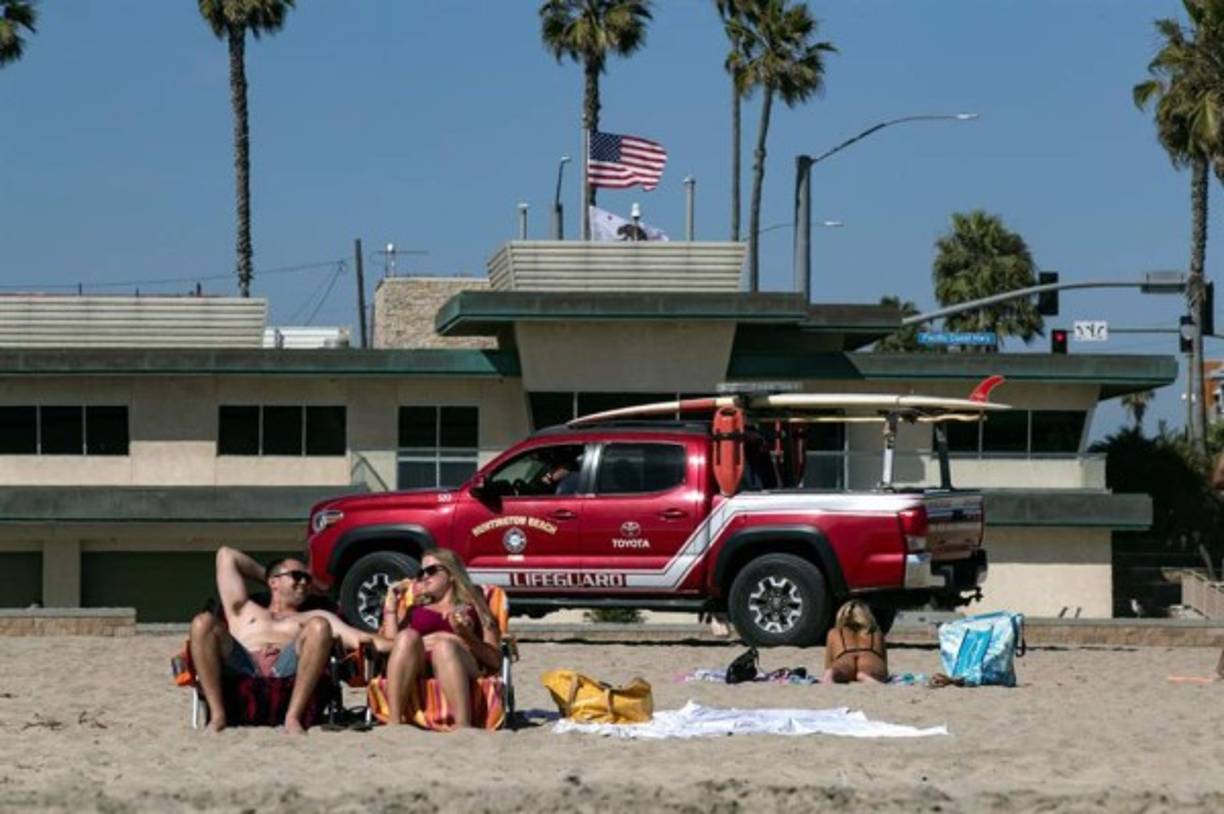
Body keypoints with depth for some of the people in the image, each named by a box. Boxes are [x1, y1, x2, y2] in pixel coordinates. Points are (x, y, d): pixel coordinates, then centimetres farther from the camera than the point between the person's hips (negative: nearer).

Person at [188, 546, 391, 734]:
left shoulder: (314, 617, 36)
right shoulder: (244, 611, 37)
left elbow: (353, 637, 19)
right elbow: (226, 555, 42)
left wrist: (385, 644, 3)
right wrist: (266, 575, 49)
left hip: (286, 672, 0)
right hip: (240, 670, 0)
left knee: (319, 626, -26)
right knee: (203, 622, -23)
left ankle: (293, 717, -32)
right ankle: (217, 715, -29)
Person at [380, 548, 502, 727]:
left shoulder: (473, 609, 25)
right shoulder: (415, 609, 33)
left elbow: (495, 660, 12)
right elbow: (391, 644, 15)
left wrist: (466, 635, -3)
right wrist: (391, 605, 18)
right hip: (416, 670, 2)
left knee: (444, 645, -35)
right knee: (407, 636, -30)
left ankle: (463, 726, -56)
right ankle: (393, 723, -46)